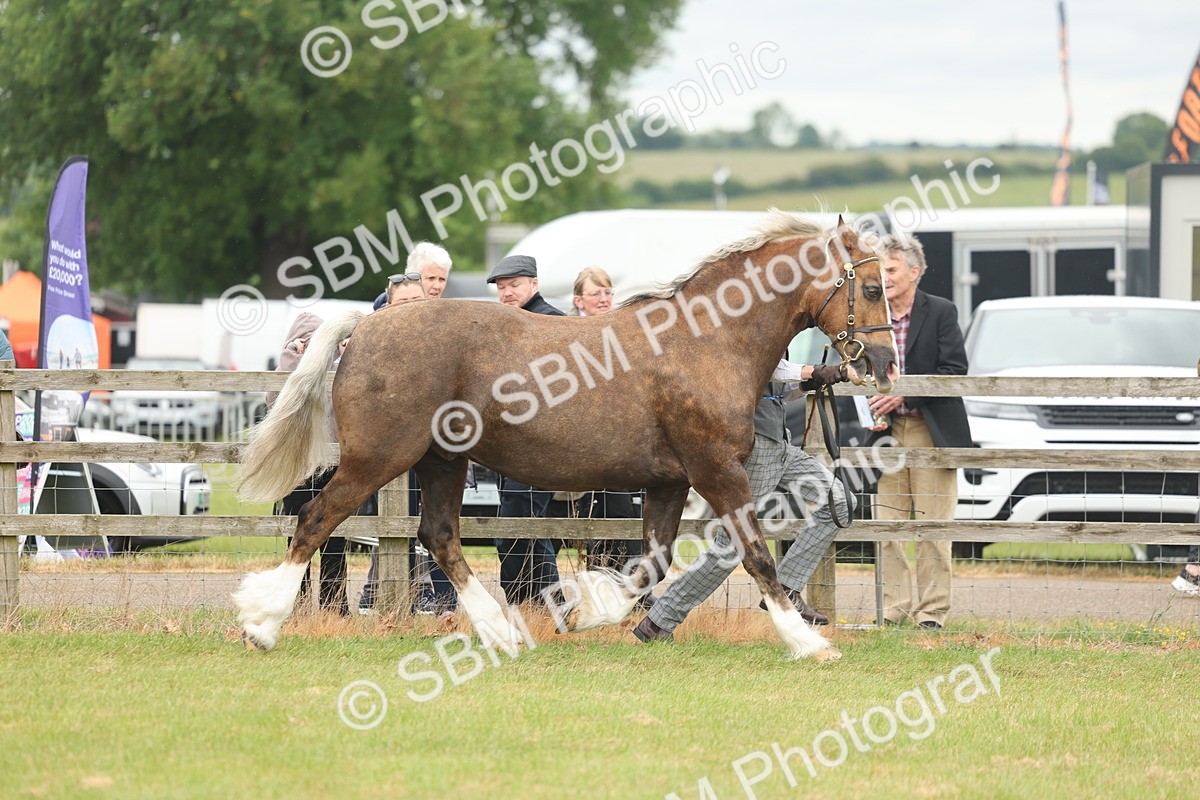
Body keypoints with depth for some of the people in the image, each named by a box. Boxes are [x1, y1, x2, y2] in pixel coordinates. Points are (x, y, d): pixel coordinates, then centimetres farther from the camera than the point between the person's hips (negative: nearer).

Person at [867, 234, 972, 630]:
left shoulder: (941, 312, -3)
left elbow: (954, 370, -10)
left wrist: (904, 395, -18)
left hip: (931, 431, -4)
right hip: (888, 432, 4)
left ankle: (932, 612, 3)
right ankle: (894, 611, 9)